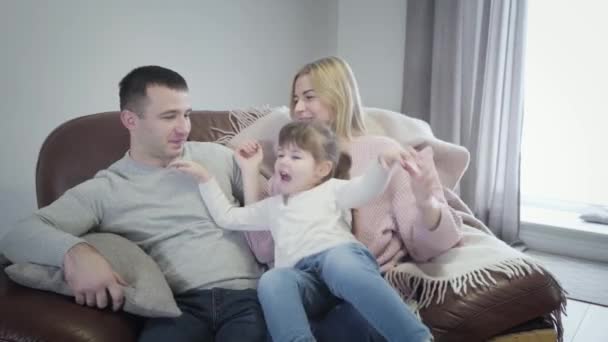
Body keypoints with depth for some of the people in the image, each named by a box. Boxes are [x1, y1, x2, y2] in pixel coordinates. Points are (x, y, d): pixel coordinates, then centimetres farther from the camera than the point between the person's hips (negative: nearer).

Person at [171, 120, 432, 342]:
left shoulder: (330, 190, 23)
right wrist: (204, 178, 32)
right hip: (302, 277, 3)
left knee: (339, 263, -39)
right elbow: (226, 217, 36)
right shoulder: (272, 206, 36)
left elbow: (365, 190, 4)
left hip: (339, 253, -3)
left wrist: (384, 163, -18)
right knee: (271, 280, -31)